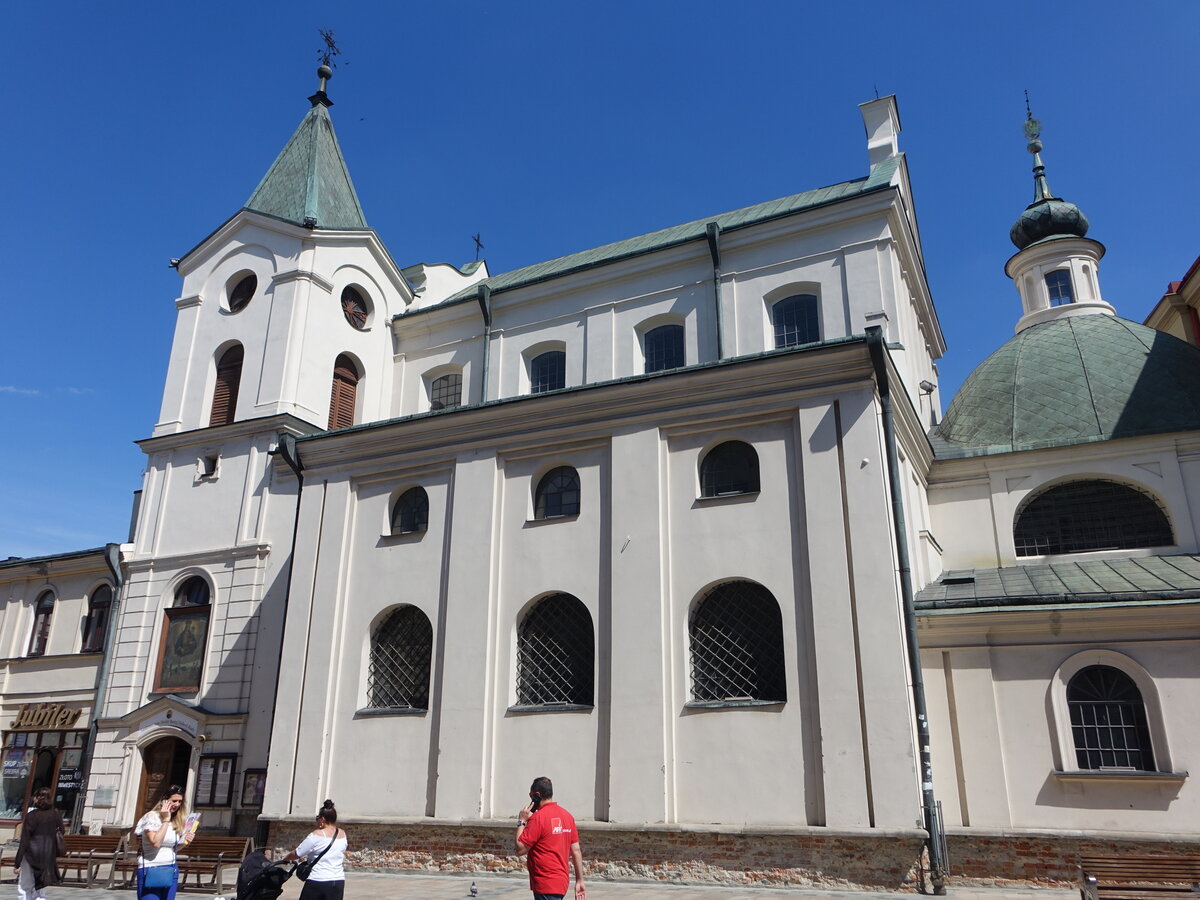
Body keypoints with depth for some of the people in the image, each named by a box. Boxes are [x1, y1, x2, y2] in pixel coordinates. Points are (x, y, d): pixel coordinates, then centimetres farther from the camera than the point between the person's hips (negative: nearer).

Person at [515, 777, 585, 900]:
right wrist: (580, 881, 12)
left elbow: (520, 850, -16)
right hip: (562, 881, 9)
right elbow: (576, 851, 8)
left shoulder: (538, 817, -16)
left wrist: (522, 821, -7)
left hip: (546, 886, -9)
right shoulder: (567, 815, 7)